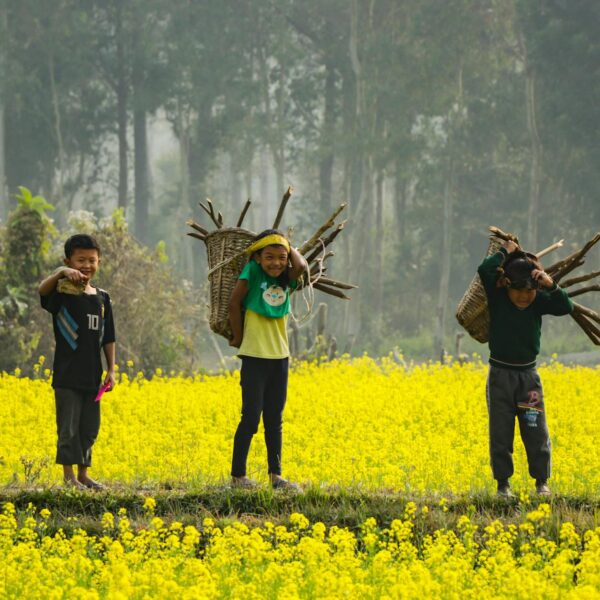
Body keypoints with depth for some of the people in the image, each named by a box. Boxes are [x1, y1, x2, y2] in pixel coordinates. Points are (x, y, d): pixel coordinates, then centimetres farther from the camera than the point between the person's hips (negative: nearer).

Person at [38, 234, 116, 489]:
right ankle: (69, 475, 3)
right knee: (69, 427, -3)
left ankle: (83, 473, 22)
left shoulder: (102, 298, 9)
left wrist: (111, 370, 9)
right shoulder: (63, 292, -7)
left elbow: (108, 337, 13)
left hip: (92, 375, 6)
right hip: (67, 374, -6)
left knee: (89, 427, 12)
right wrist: (61, 273, -47)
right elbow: (42, 290, -31)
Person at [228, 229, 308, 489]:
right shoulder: (252, 272, -7)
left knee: (274, 420, 9)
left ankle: (275, 475, 14)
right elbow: (234, 304, -6)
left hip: (279, 358, 5)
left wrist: (290, 248, -1)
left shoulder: (287, 279, 4)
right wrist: (238, 337, -3)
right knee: (251, 417, -4)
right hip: (254, 357, -5)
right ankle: (237, 475, 3)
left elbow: (302, 267, -17)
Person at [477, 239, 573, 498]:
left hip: (528, 374, 1)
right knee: (500, 432, 4)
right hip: (500, 374, -1)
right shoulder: (497, 297, -9)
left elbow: (566, 307, -19)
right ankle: (503, 484, 13)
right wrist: (505, 251, -12)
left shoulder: (539, 301, -5)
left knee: (536, 431, 4)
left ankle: (542, 482, 16)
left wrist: (551, 286, -32)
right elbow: (485, 270, -25)